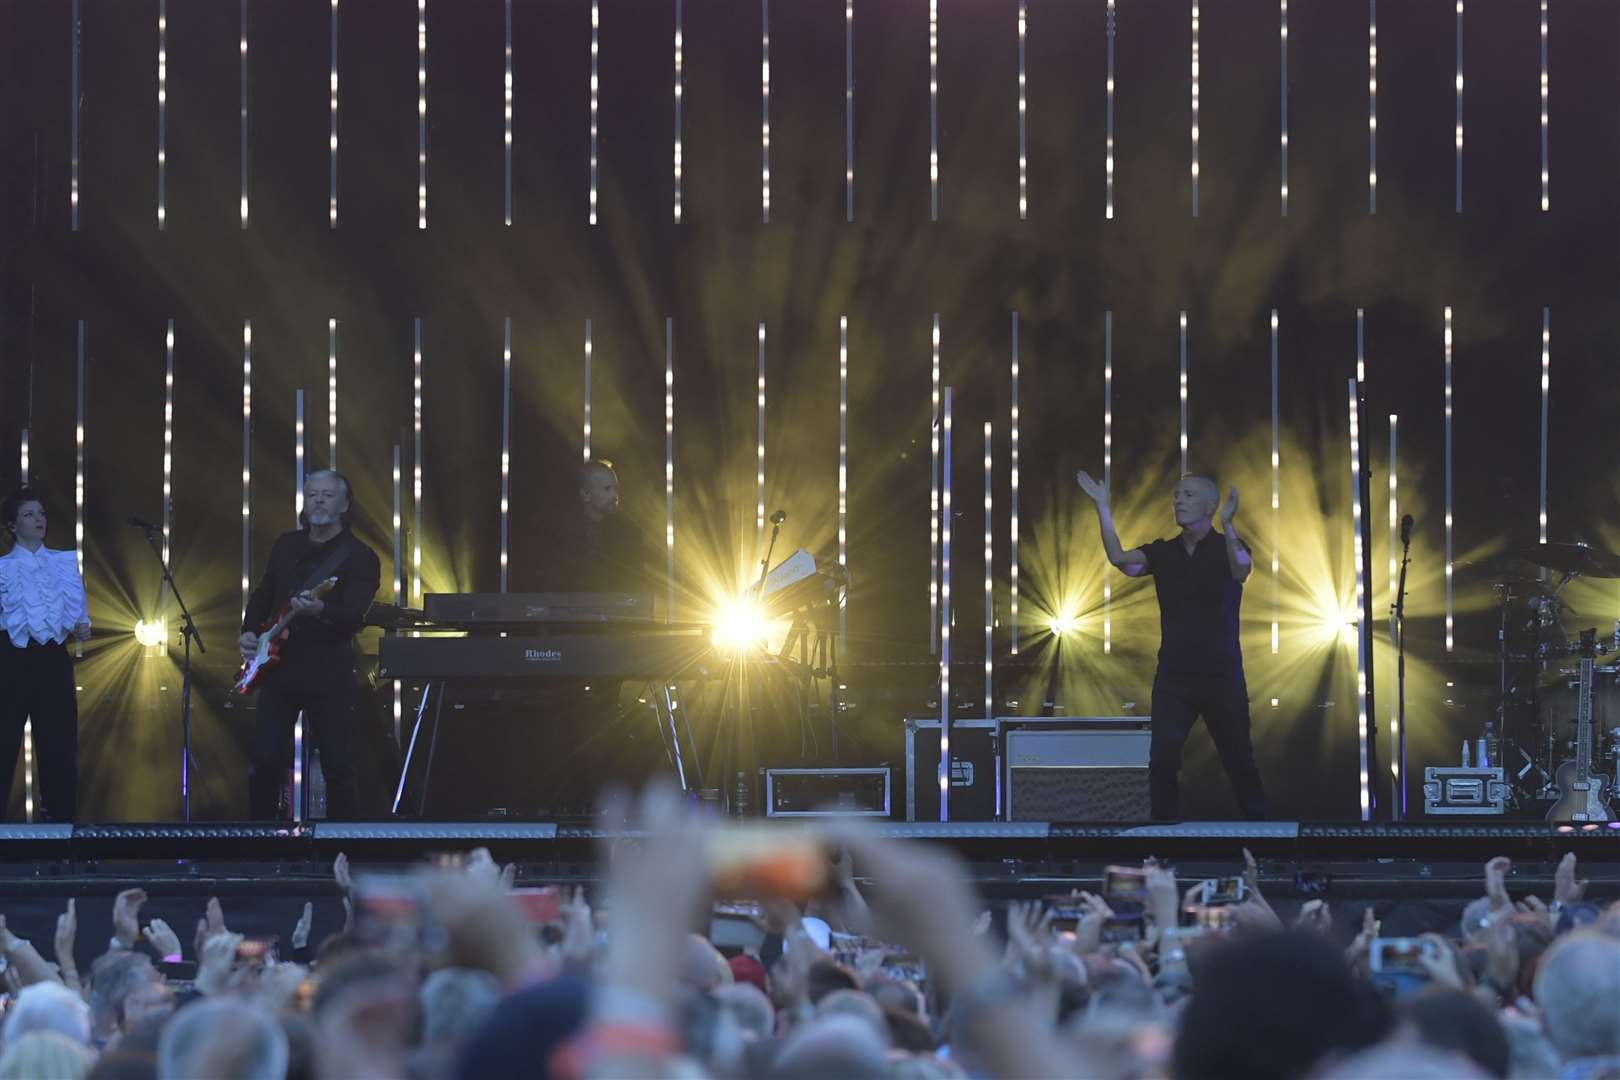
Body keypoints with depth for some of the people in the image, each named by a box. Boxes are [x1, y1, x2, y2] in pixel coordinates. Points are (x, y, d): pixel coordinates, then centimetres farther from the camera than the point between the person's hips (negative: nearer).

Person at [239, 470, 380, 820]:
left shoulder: (359, 557, -4)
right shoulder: (286, 546, 14)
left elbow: (355, 618, -16)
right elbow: (262, 597, 24)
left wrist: (321, 611, -35)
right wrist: (249, 631, 7)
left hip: (328, 675, -4)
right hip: (278, 669, 4)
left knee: (338, 767, -4)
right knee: (266, 761, 2)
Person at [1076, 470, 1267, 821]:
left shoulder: (1227, 547, -3)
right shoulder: (1163, 552, 6)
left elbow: (1241, 569, -26)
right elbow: (1120, 558, -10)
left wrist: (1228, 525, -45)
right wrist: (1103, 508, -19)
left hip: (1222, 675, -3)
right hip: (1173, 676, 3)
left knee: (1238, 759, 3)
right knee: (1162, 760, -6)